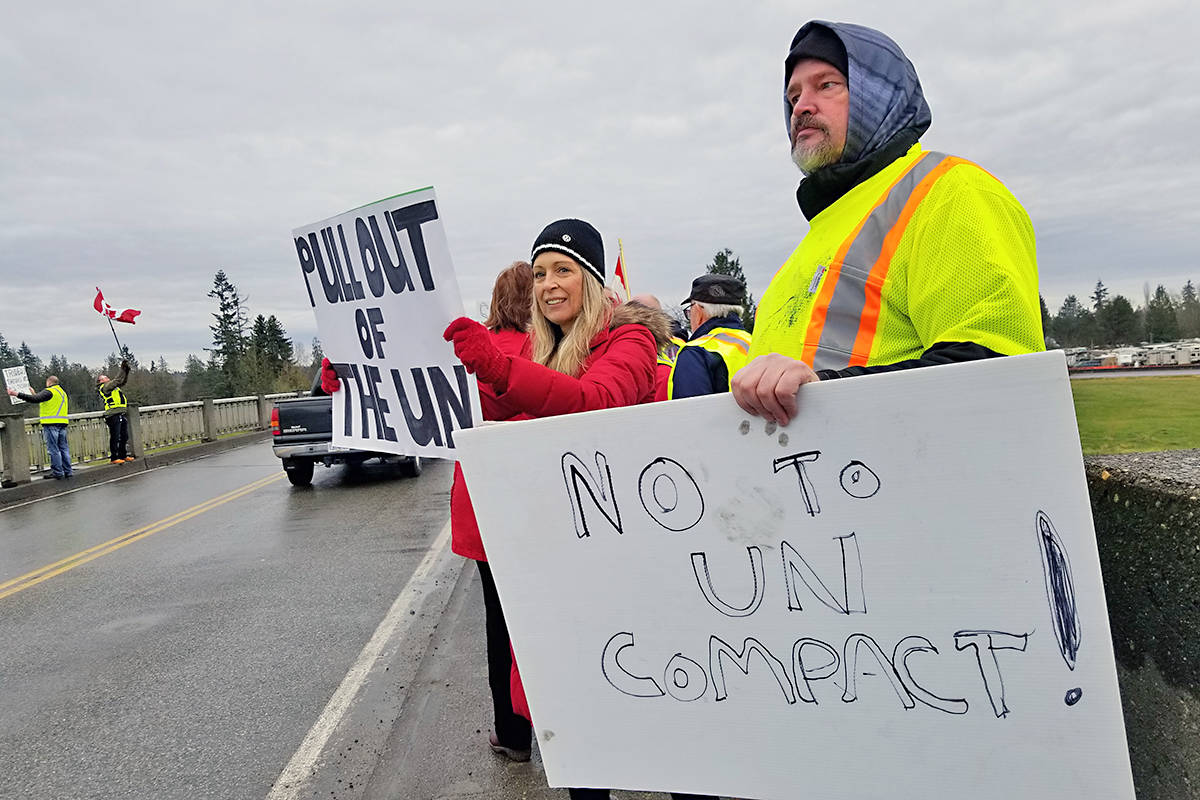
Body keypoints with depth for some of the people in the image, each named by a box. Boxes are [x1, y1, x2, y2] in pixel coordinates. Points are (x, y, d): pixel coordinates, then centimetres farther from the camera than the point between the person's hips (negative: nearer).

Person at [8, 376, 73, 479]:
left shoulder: (49, 391, -6)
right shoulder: (63, 392, 19)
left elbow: (35, 399, -19)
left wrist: (17, 394, -18)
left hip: (51, 424, -7)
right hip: (62, 424, 7)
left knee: (53, 449, -4)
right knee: (64, 448, 10)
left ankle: (57, 472, -4)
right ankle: (68, 471, 10)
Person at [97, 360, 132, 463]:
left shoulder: (112, 386, 23)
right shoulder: (104, 387, -2)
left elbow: (123, 381, 26)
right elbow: (117, 380, -13)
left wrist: (126, 370, 13)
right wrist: (123, 369, -8)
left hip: (122, 415, 9)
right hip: (114, 415, -9)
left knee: (124, 436, 12)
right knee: (115, 437, -8)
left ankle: (123, 455, 20)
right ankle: (113, 458, -5)